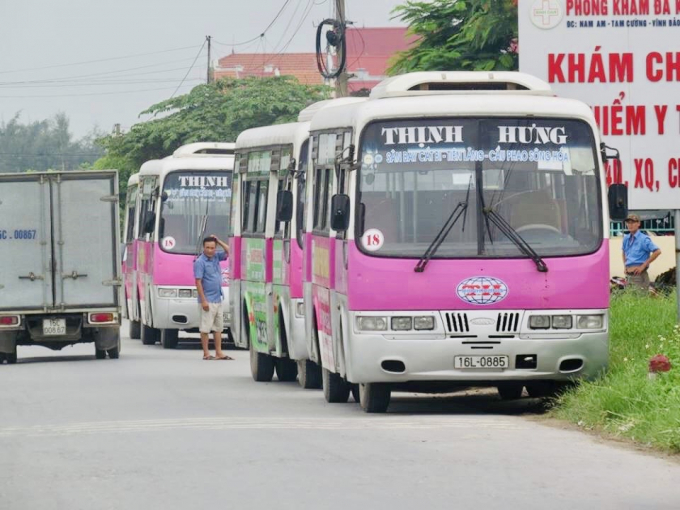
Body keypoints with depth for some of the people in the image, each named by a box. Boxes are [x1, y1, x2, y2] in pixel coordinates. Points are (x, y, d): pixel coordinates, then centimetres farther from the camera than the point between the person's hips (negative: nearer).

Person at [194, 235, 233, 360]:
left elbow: (228, 251, 17)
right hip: (208, 301, -8)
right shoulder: (200, 262, -12)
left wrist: (218, 241, 3)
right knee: (205, 328, -3)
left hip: (218, 299, 8)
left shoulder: (216, 257, 8)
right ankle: (206, 354, 0)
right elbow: (198, 282, -15)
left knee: (218, 327, 10)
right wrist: (203, 300, -20)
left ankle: (219, 353, 14)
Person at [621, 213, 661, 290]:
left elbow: (657, 251, -16)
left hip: (639, 275, -7)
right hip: (628, 275, 7)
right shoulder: (626, 239, 13)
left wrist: (643, 265, -14)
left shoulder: (643, 239, -8)